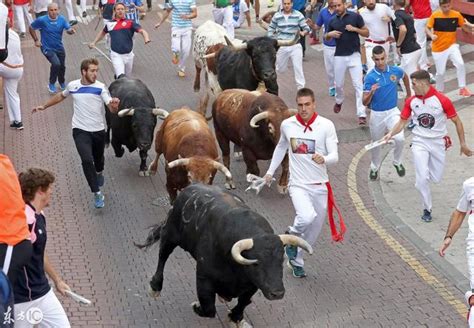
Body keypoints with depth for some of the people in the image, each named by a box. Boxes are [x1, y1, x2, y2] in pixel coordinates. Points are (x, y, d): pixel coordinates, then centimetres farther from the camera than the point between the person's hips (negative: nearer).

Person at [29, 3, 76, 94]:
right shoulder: (42, 20, -17)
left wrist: (71, 30, -39)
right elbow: (31, 28, -2)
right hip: (47, 48, -4)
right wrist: (36, 40, -3)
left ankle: (62, 83, 47)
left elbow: (68, 29, -15)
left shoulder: (62, 19, -8)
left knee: (62, 66, 16)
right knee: (56, 64, -24)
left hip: (59, 47, 4)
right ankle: (51, 84, -1)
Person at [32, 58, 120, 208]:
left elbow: (112, 109, -20)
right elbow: (60, 96, 21)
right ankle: (97, 193, -10)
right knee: (87, 160, -19)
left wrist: (114, 105, -44)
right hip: (80, 130, 0)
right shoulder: (72, 86, -1)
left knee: (98, 159, 20)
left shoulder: (100, 87, -10)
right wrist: (44, 106, 26)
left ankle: (99, 173, 57)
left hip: (98, 131, 0)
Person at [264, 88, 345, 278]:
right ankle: (292, 235, 4)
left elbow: (334, 156, -12)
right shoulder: (287, 125, 0)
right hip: (298, 185, -1)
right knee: (307, 217, -29)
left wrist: (324, 159, -35)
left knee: (313, 232, 12)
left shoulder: (326, 125, -7)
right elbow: (281, 147, 20)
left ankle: (296, 261, 37)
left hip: (320, 186, 1)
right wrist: (271, 171, 22)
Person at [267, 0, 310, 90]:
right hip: (281, 46, 2)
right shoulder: (277, 16, 1)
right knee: (280, 69, 14)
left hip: (295, 46, -1)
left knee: (298, 68, -6)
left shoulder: (298, 15, -4)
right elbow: (271, 29, 12)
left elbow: (307, 28, -6)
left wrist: (303, 32, -29)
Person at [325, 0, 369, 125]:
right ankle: (339, 101, 46)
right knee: (338, 84, 15)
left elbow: (366, 33, 1)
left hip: (354, 55, -3)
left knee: (358, 85, -9)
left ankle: (362, 114, -10)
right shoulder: (332, 21, 7)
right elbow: (326, 38, 19)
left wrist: (354, 29, -15)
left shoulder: (355, 16, -3)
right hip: (339, 56, 3)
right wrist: (330, 34, -4)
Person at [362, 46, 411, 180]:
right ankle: (375, 167, 41)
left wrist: (409, 93, 30)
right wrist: (371, 92, -35)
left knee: (399, 138, -20)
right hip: (376, 114, -1)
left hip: (393, 111, 1)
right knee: (376, 143, 15)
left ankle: (397, 162, 9)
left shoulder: (395, 71, -6)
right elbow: (365, 102, -16)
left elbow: (405, 76, 21)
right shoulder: (370, 77, -14)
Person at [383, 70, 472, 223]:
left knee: (436, 179, 8)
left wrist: (463, 144, -1)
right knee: (422, 179, -10)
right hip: (420, 142, 1)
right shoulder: (411, 101, -5)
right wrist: (390, 134, -15)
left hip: (438, 142, -1)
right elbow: (402, 122, 3)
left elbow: (457, 121, -5)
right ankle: (427, 209, 9)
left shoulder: (442, 100, -15)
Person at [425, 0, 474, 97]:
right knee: (440, 72, 6)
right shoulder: (435, 15, -13)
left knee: (460, 64, -21)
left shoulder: (456, 14, -8)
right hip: (438, 48, -1)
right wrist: (432, 35, -26)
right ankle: (439, 92, 32)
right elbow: (427, 28, -6)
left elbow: (465, 27, 2)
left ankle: (462, 88, -6)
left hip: (452, 45, 1)